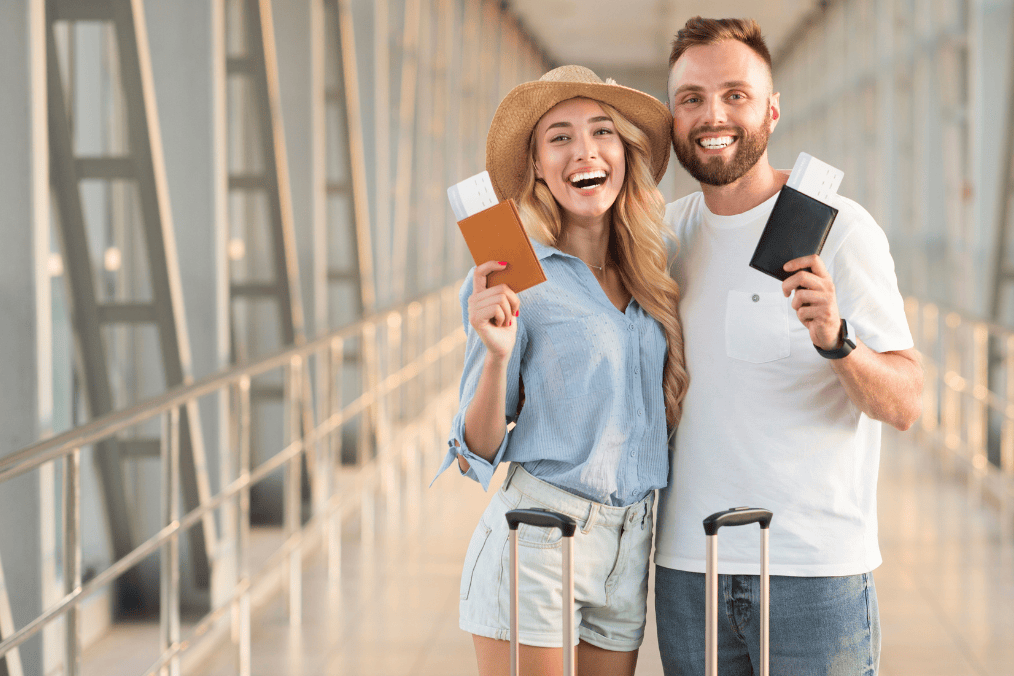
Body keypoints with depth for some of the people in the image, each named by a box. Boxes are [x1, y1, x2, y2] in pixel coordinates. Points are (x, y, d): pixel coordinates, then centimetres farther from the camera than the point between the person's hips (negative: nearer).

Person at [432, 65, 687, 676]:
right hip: (538, 540, -5)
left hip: (631, 550, 5)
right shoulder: (509, 278, -7)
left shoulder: (651, 278, 9)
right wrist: (497, 355, -23)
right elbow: (477, 450, -6)